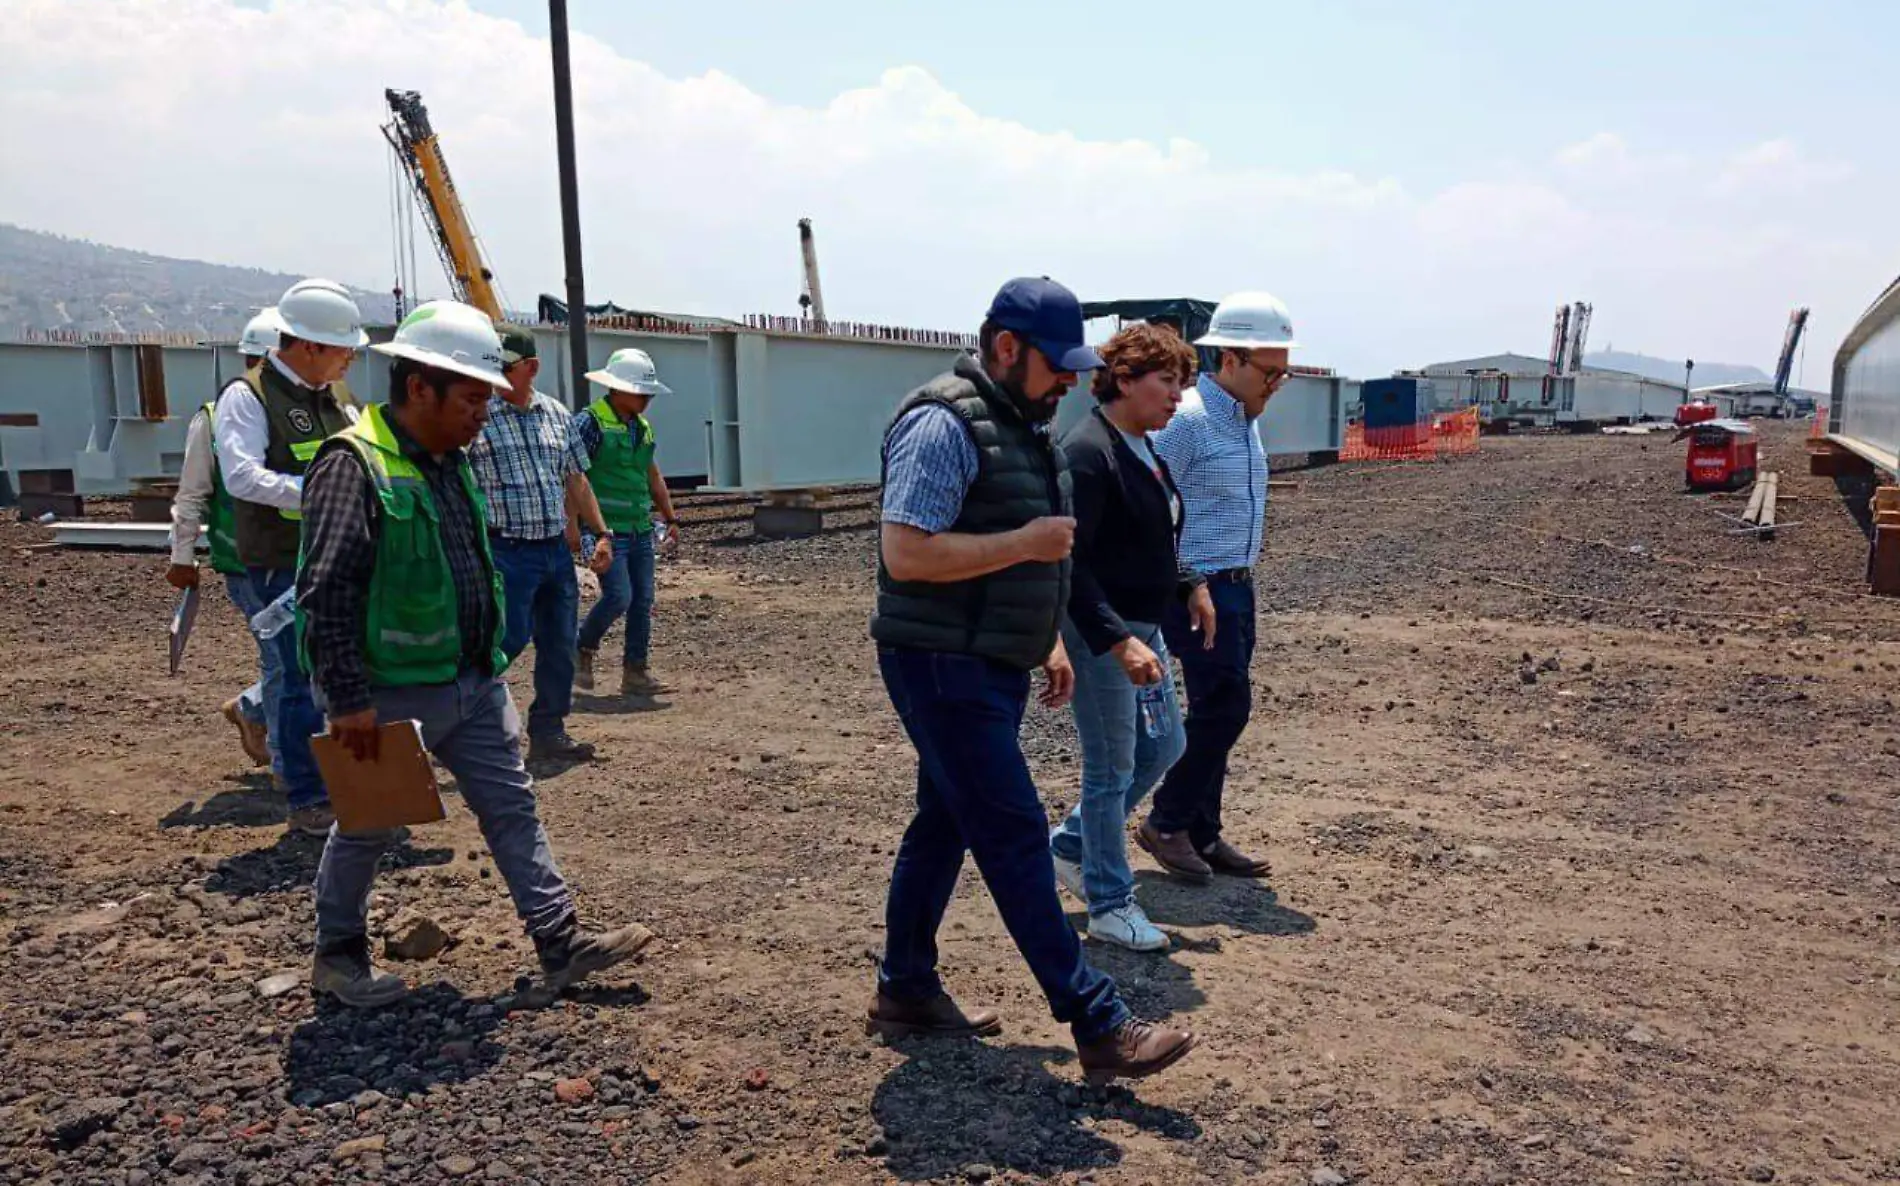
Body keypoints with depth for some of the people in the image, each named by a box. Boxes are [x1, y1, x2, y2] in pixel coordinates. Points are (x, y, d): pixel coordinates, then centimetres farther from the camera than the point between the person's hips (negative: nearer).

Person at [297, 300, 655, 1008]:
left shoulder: (453, 463, 9)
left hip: (474, 683, 8)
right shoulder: (354, 466, -18)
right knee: (368, 828, 10)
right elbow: (326, 595, -21)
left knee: (512, 807, 8)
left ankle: (560, 944, 15)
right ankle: (338, 956, 31)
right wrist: (348, 701, -21)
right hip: (392, 694, -8)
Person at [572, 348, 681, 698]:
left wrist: (670, 518, 21)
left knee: (643, 601, 6)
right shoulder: (590, 422, -11)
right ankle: (582, 650, 13)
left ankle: (635, 671, 14)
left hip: (641, 531, 7)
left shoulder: (642, 426, 13)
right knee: (619, 596, -12)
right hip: (607, 530, -7)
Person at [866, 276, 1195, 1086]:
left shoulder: (1022, 425, 14)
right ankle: (1099, 1028, -1)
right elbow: (906, 555, -25)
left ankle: (905, 990, 30)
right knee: (1015, 837, -6)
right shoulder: (944, 425, -17)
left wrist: (1049, 643, 18)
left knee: (944, 823, 16)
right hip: (944, 667, -10)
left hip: (993, 667, 10)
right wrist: (1026, 542, -21)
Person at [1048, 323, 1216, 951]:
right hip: (1100, 633, -10)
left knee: (1163, 746, 19)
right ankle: (1110, 905, 20)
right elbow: (1069, 561, -25)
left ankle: (1070, 845, 34)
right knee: (1111, 770, 3)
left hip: (1141, 626, 10)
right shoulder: (1088, 451, -20)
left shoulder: (1141, 449, 10)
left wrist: (1188, 584, 11)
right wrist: (1116, 641, -30)